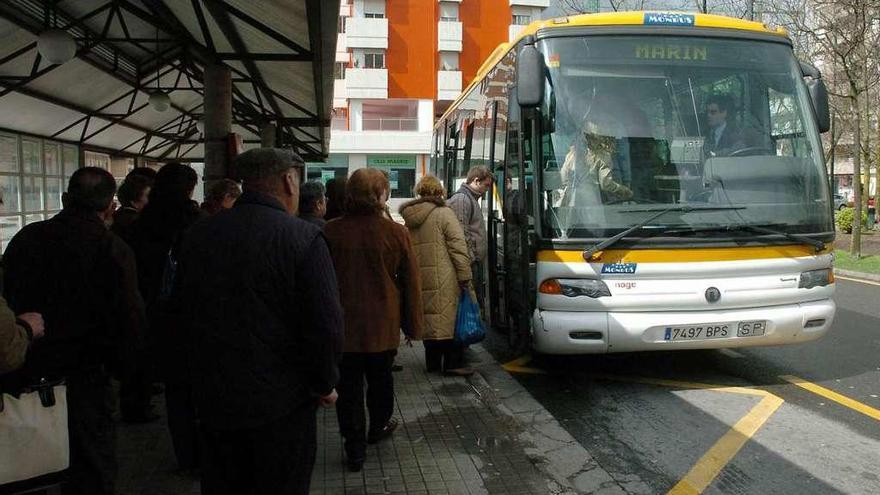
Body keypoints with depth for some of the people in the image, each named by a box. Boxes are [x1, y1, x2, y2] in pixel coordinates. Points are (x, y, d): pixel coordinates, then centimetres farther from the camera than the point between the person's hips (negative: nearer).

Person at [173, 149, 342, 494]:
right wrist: (325, 384, -4)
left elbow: (182, 312, 8)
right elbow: (326, 324, -21)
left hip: (215, 399, 5)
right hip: (281, 401, -4)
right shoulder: (304, 238, -17)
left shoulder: (199, 236, -1)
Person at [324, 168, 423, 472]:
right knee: (380, 379, 21)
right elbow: (411, 284, -5)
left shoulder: (330, 232, -8)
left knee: (349, 385, 9)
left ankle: (355, 447, 11)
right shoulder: (396, 233, -11)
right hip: (383, 325, 1)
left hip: (343, 325, 0)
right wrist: (413, 327, 7)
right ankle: (378, 427, 42)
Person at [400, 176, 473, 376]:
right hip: (443, 279, -6)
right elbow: (458, 246, -12)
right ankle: (453, 362, 1)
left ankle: (433, 361, 20)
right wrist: (465, 275, -9)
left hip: (420, 278, 6)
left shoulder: (409, 217, 11)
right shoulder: (444, 213, -8)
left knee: (429, 317, 13)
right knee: (450, 317, -1)